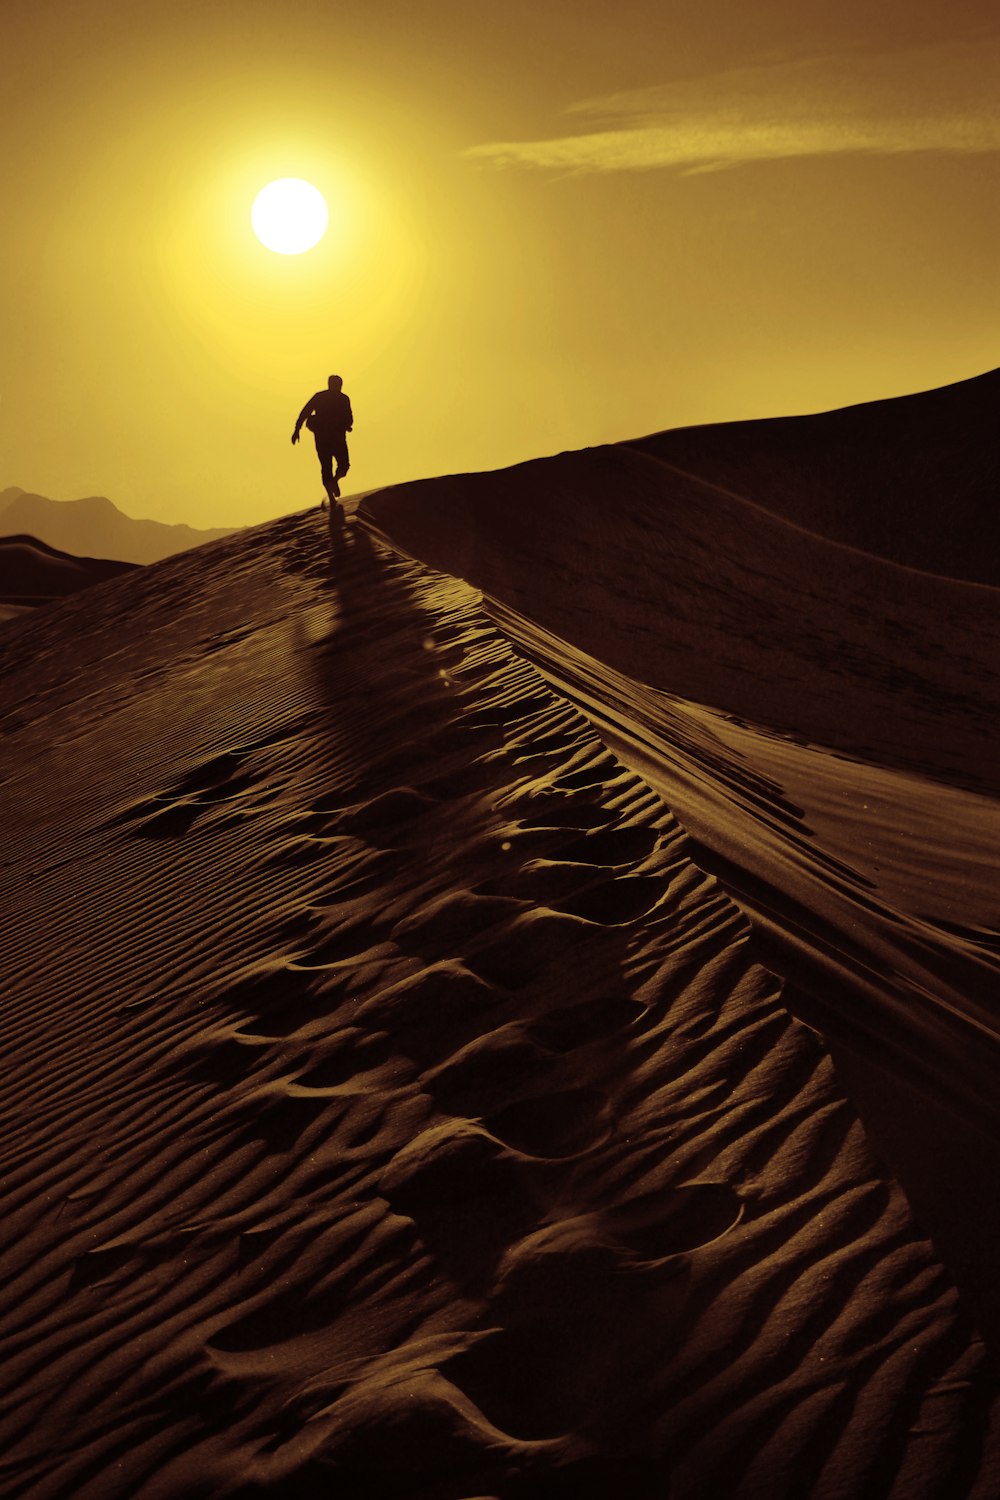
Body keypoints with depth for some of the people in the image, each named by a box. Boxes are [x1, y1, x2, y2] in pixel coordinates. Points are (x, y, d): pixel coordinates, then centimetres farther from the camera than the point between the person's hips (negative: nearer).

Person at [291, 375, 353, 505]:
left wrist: (297, 429, -2)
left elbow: (304, 412, -2)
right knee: (343, 464, 15)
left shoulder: (318, 396, 7)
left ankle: (332, 500, 1)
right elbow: (349, 420, -5)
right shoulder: (343, 399, 0)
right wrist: (345, 426, 17)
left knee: (326, 468, 9)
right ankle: (335, 480, -17)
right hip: (337, 437, -2)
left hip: (321, 437, 2)